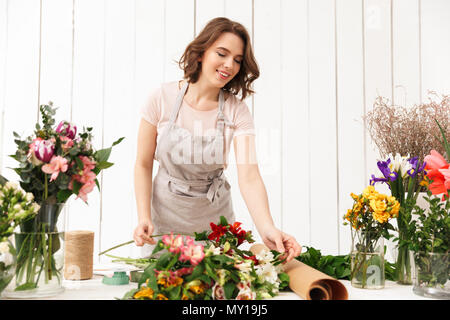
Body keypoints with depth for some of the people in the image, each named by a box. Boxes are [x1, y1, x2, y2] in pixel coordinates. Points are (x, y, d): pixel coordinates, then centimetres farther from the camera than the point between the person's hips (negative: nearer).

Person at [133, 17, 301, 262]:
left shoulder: (237, 111, -13)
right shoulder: (162, 98, -13)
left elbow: (249, 177, -24)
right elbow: (143, 165, -6)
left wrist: (267, 229, -40)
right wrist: (144, 218, -17)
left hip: (214, 216, 1)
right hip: (165, 214, 0)